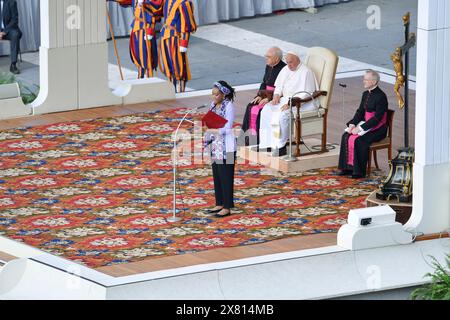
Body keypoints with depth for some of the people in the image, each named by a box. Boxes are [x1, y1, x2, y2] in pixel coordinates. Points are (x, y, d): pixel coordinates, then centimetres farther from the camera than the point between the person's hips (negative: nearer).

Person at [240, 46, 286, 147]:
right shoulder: (269, 67, 12)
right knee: (250, 108, -12)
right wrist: (260, 96, 1)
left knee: (259, 110, -26)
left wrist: (269, 98, -23)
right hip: (266, 95, 8)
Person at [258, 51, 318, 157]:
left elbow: (305, 94, -18)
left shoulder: (305, 72, -13)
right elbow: (279, 85, 22)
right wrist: (276, 95, -1)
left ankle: (281, 147, -26)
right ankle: (266, 143, -15)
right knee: (267, 110, -14)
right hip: (286, 99, 8)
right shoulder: (286, 70, 12)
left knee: (283, 115, -33)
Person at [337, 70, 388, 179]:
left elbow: (377, 118, -22)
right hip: (365, 125, 8)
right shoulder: (366, 94, 12)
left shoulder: (381, 96, -16)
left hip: (378, 129, -8)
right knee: (346, 136, -11)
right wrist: (352, 124, -6)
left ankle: (359, 171, -20)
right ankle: (347, 167, -7)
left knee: (359, 140, -29)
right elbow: (360, 112, 13)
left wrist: (361, 128, -23)